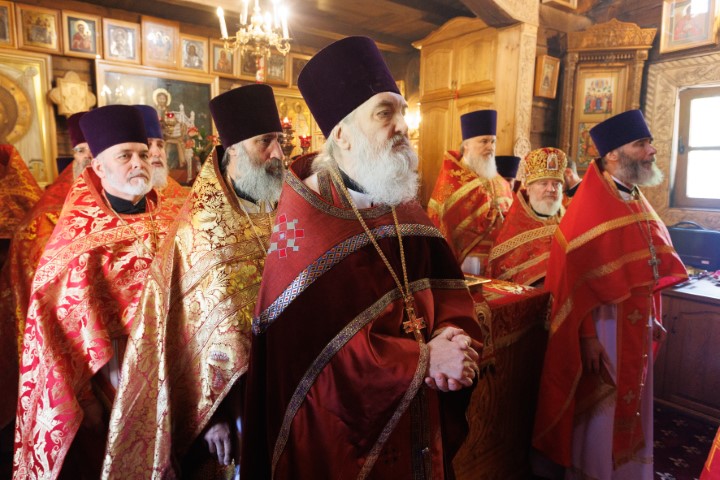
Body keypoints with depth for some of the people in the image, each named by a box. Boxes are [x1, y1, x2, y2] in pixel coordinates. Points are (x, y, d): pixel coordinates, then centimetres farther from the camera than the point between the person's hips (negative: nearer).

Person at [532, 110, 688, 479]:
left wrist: (652, 318, 13)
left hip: (636, 326, 8)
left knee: (629, 409, 21)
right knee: (599, 416, 7)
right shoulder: (589, 206, -17)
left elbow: (648, 269, 14)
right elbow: (575, 277, -21)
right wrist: (587, 336, -22)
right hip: (604, 326, -8)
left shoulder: (637, 203, 9)